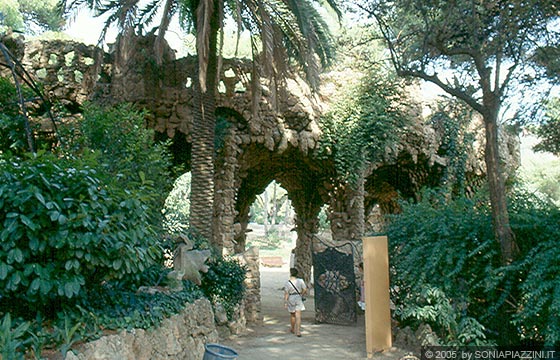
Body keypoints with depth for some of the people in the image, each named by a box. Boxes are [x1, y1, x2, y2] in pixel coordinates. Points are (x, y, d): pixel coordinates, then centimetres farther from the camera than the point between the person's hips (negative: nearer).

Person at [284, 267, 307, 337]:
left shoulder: (287, 282, -11)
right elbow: (305, 290, -3)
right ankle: (298, 332, -8)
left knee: (292, 315, 19)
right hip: (298, 299, 0)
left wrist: (285, 303, -5)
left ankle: (292, 329, 36)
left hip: (291, 299, 0)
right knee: (298, 316, -1)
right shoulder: (300, 281, -6)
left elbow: (286, 294, -11)